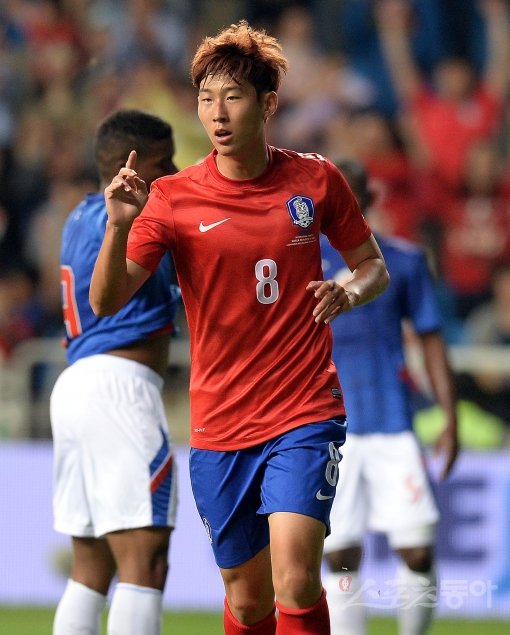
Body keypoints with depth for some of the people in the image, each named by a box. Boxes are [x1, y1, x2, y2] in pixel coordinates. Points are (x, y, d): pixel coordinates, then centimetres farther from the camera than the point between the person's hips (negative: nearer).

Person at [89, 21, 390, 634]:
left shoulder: (316, 180, 0)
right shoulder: (172, 198, -3)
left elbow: (373, 266, 13)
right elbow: (105, 302, -11)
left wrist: (350, 291, -11)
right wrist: (119, 226, -30)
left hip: (305, 416, -1)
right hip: (219, 427, 1)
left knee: (295, 582, -21)